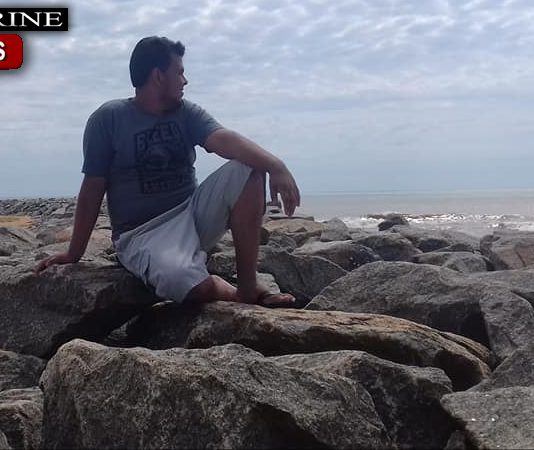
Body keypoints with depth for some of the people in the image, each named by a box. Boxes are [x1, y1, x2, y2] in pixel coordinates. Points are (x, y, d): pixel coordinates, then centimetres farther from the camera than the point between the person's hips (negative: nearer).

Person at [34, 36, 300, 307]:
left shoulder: (187, 113, 5)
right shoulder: (108, 119, -4)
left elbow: (225, 140, -14)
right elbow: (93, 190, -2)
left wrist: (274, 165, -34)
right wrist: (74, 255, 0)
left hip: (192, 214, 5)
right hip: (143, 234, -4)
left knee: (248, 169, -19)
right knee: (188, 283, -37)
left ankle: (248, 287, -16)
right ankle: (235, 295, 1)